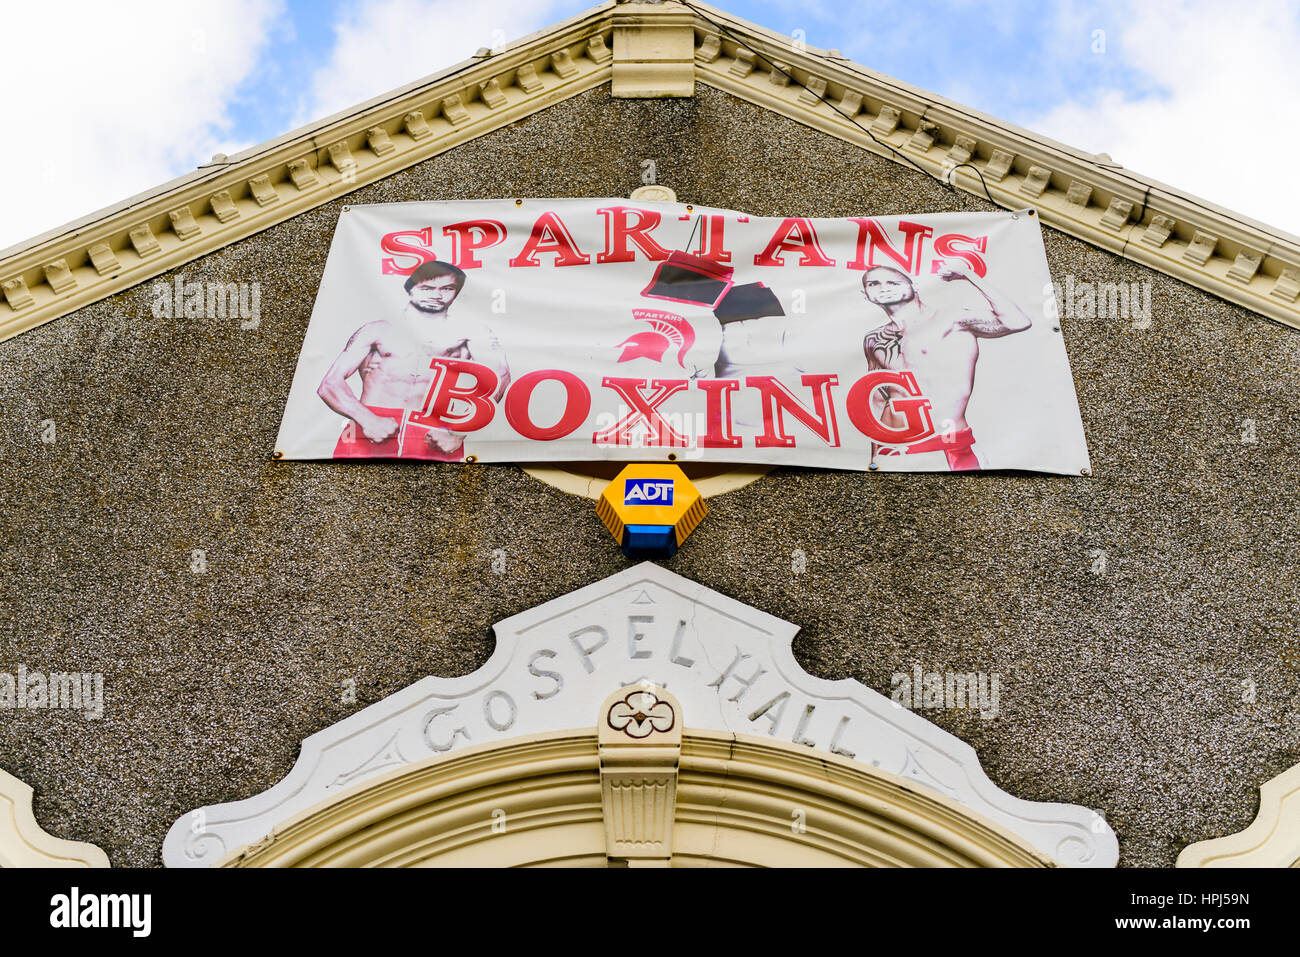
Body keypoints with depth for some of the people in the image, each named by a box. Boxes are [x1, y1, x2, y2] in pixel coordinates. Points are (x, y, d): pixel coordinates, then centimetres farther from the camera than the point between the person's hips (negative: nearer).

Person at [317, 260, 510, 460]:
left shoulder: (470, 331, 16)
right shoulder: (378, 330, 19)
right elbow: (330, 383, 8)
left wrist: (458, 432, -14)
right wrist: (368, 420, -12)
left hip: (432, 438, 0)